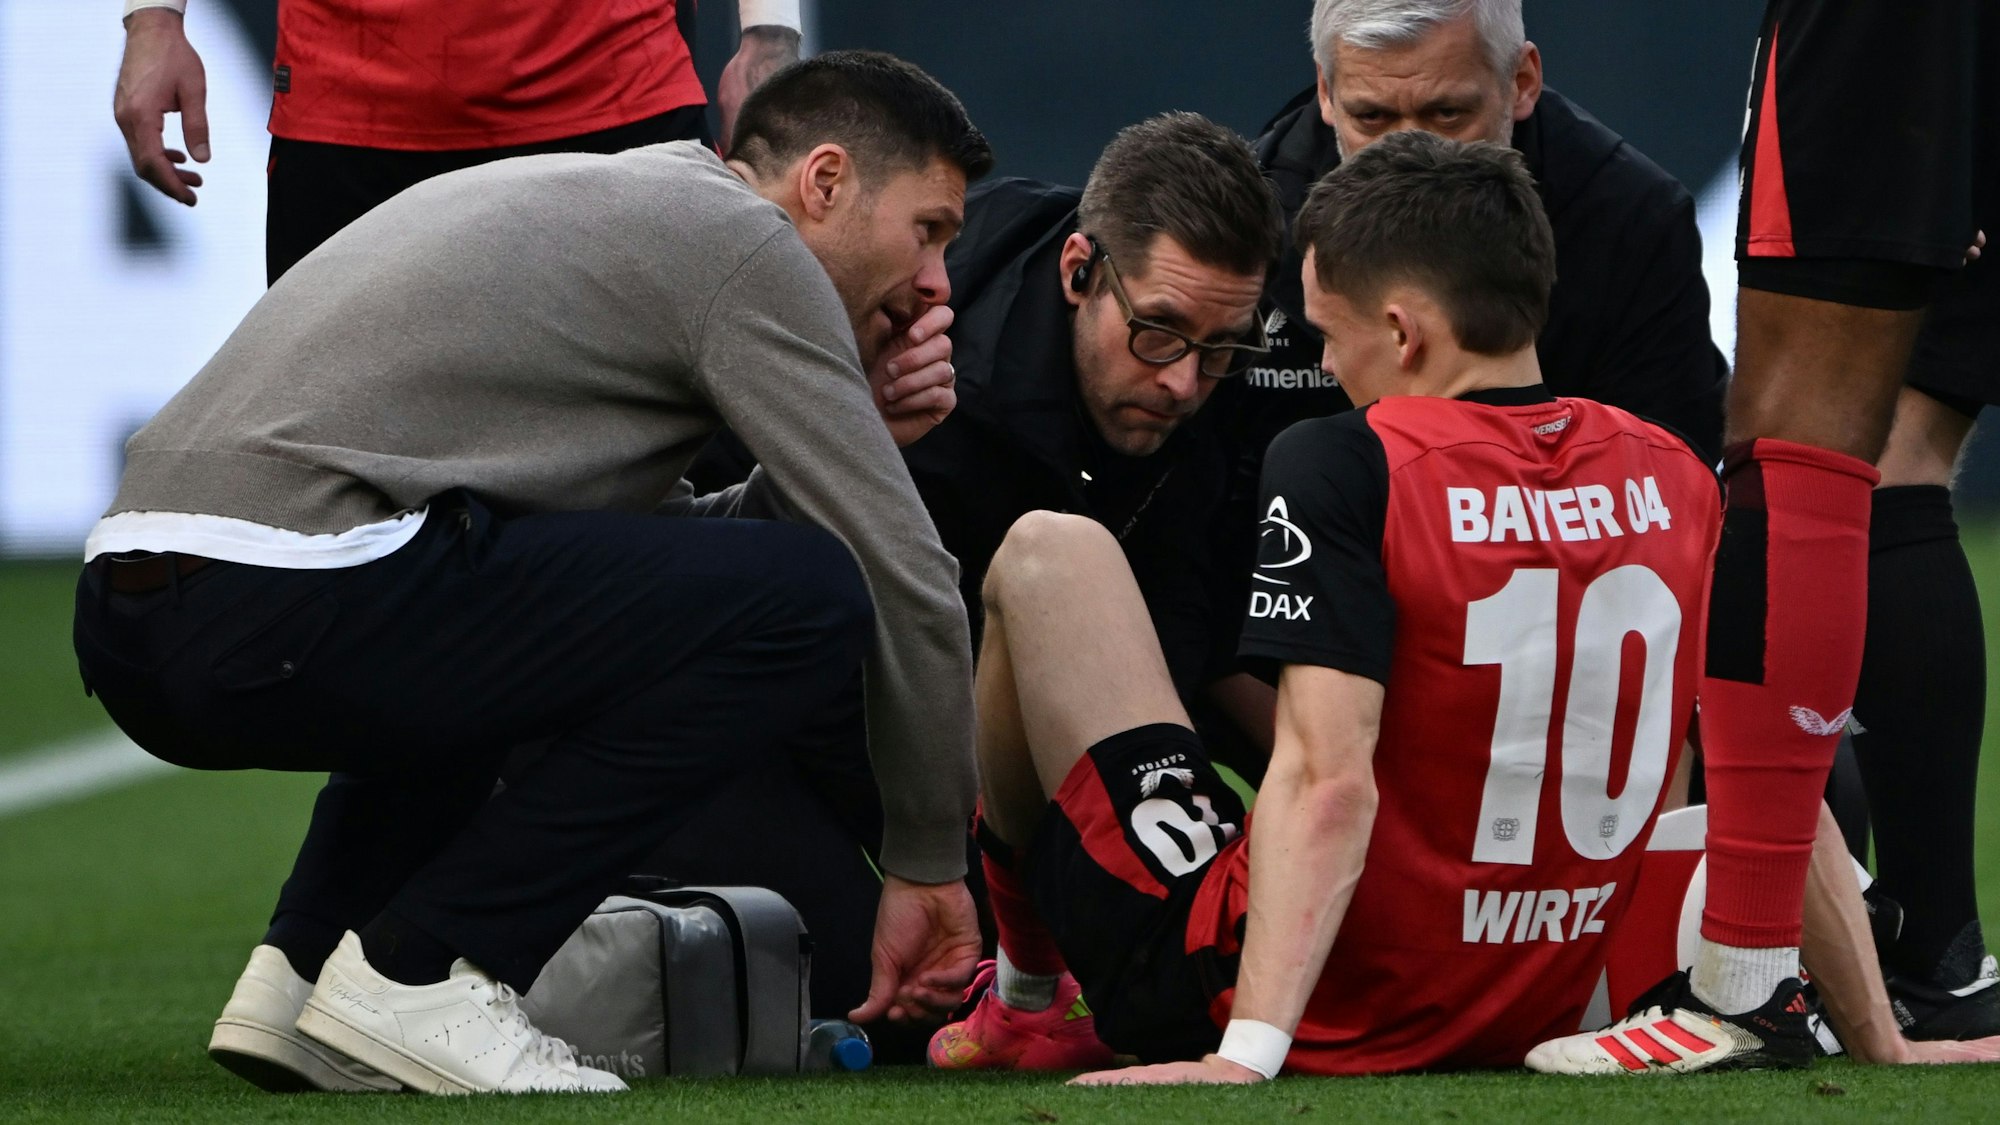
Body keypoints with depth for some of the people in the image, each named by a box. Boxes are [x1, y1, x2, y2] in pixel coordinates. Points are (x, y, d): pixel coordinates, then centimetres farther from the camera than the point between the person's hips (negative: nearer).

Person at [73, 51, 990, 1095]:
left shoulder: (592, 200, 30)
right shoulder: (739, 238, 3)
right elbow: (899, 572, 1)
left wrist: (857, 437, 22)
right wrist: (928, 865, 10)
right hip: (287, 609, -10)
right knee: (804, 602, -6)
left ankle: (303, 967, 16)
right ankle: (421, 974, -5)